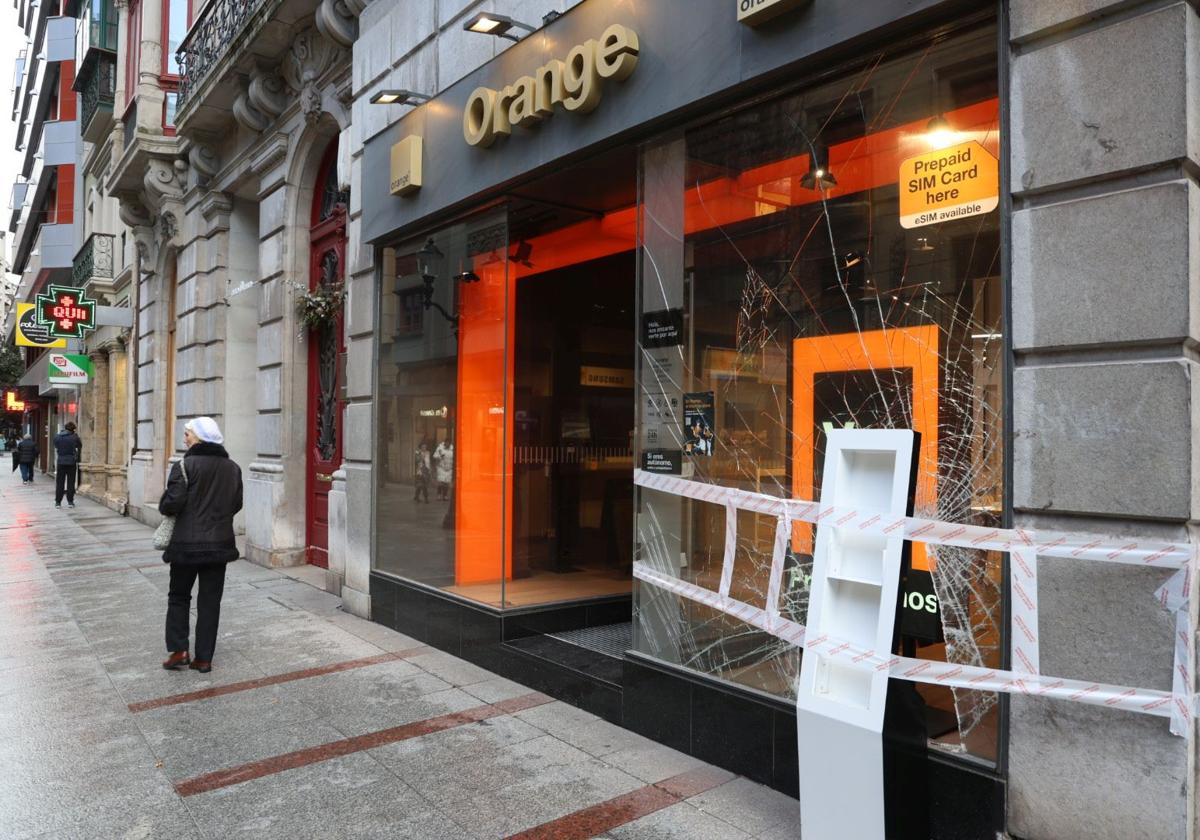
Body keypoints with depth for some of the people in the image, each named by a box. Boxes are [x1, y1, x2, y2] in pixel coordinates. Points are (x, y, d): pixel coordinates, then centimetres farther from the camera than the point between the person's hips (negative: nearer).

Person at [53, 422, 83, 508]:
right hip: (71, 462, -2)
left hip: (60, 462, 2)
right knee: (71, 483, 3)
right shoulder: (74, 437, -6)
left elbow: (56, 447, 14)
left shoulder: (57, 437, 1)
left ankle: (58, 502, 7)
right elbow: (80, 446, 9)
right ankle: (70, 501, 5)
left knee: (59, 483, 7)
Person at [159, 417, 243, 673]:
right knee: (210, 601, 9)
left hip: (187, 544, -4)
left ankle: (178, 650, 9)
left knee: (179, 596, 15)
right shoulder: (233, 468, 5)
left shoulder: (186, 465, -12)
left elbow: (172, 503, -16)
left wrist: (164, 507, 5)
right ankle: (204, 658, 12)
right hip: (220, 544, 4)